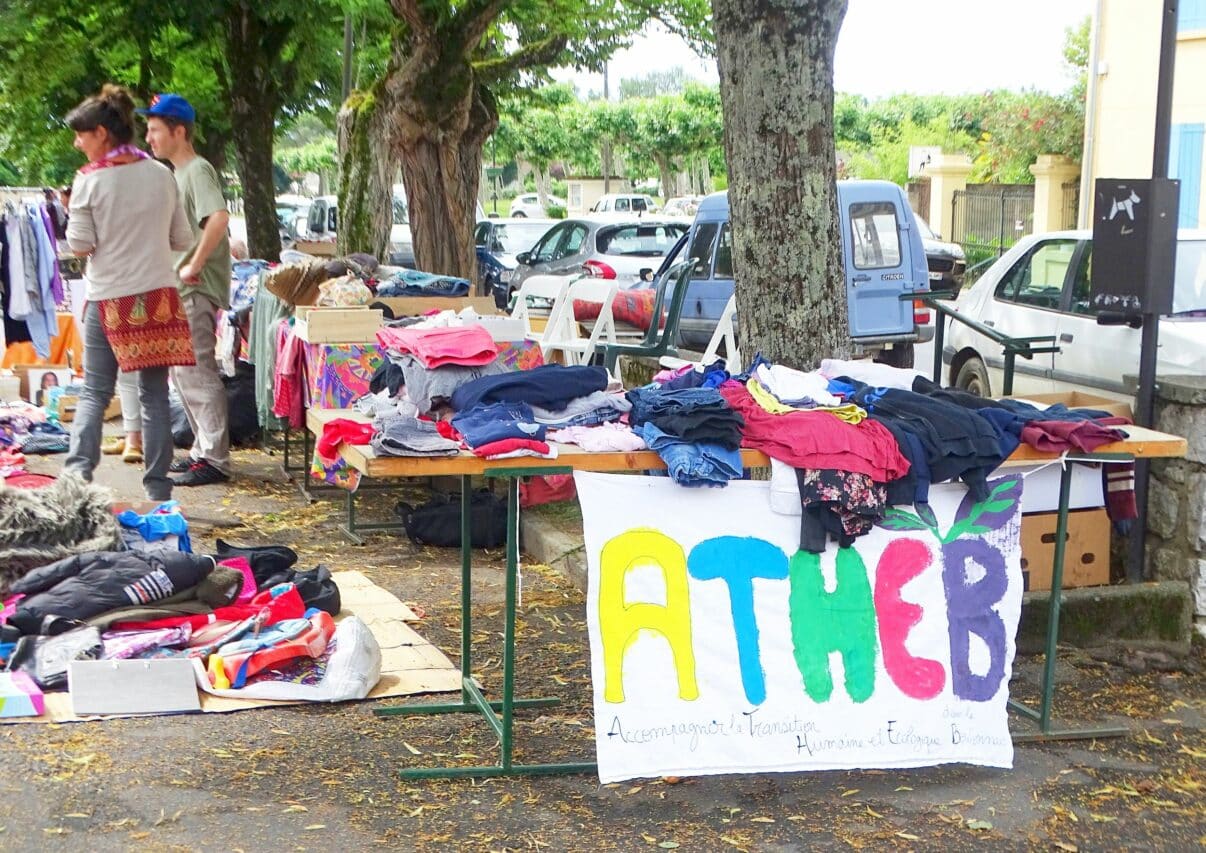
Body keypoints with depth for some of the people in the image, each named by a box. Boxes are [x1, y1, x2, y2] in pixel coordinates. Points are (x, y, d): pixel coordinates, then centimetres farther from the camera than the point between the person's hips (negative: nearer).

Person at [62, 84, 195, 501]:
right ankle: (157, 486, 8)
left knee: (95, 391, 9)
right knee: (154, 395, 6)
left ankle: (78, 471, -4)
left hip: (109, 298, -2)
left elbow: (80, 245, -6)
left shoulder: (89, 180, -7)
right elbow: (182, 238, 8)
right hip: (158, 295, 2)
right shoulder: (161, 175, 3)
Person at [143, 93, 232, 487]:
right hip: (181, 291, 10)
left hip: (197, 290, -10)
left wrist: (193, 266, -24)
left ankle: (215, 460, -5)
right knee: (183, 373, 15)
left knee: (196, 374, -9)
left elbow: (219, 217, -29)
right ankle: (204, 449, 23)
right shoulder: (178, 173, 18)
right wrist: (180, 267, 13)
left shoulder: (198, 170, -13)